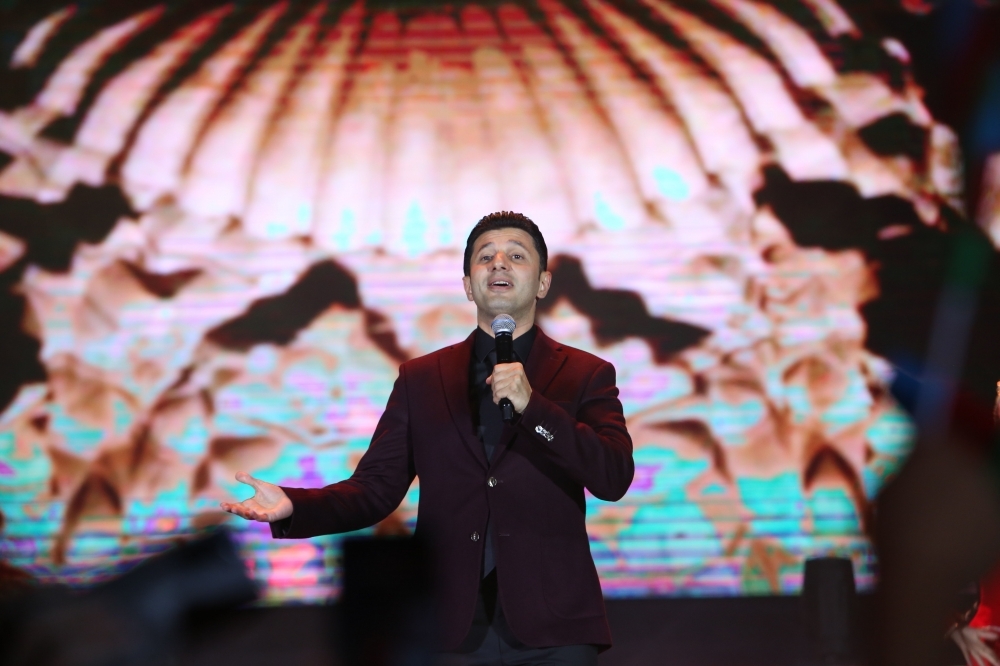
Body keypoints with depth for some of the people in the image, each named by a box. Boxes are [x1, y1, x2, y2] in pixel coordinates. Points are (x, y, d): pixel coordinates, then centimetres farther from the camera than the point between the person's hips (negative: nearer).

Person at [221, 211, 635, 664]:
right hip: (455, 627, 1)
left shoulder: (586, 376, 8)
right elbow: (376, 488, 7)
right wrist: (293, 506, -11)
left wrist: (531, 406, -17)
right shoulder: (420, 378, 14)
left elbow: (614, 478, -6)